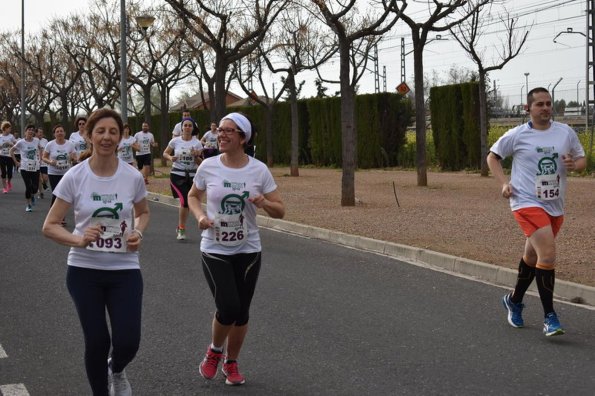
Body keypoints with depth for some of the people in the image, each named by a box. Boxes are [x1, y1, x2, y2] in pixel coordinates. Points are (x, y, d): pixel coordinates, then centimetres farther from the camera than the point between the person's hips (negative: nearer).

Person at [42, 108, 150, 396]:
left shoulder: (132, 177, -5)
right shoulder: (74, 177, -9)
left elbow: (143, 213, 15)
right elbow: (49, 226, -5)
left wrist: (138, 233, -7)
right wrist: (78, 240, -23)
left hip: (125, 270, 1)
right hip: (84, 271, -1)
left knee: (127, 342, -6)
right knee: (96, 342, 4)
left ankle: (116, 371, 31)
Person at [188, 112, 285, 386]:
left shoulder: (259, 170, -6)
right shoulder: (208, 166, -7)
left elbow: (280, 211, -1)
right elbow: (193, 196, 11)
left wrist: (264, 203, -23)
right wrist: (199, 216, -9)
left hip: (248, 250, 2)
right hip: (215, 250, -1)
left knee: (241, 312, 9)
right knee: (228, 309, -14)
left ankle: (231, 363, 32)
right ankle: (215, 351, 18)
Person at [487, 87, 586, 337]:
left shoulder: (565, 132, 5)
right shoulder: (517, 135, -4)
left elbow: (582, 160, 12)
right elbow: (492, 157, 8)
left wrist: (574, 164, -12)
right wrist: (504, 183, -5)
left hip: (555, 205, 5)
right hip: (527, 202, -5)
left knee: (533, 256, 18)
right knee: (548, 253, -19)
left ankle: (514, 300, 41)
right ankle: (549, 318, -13)